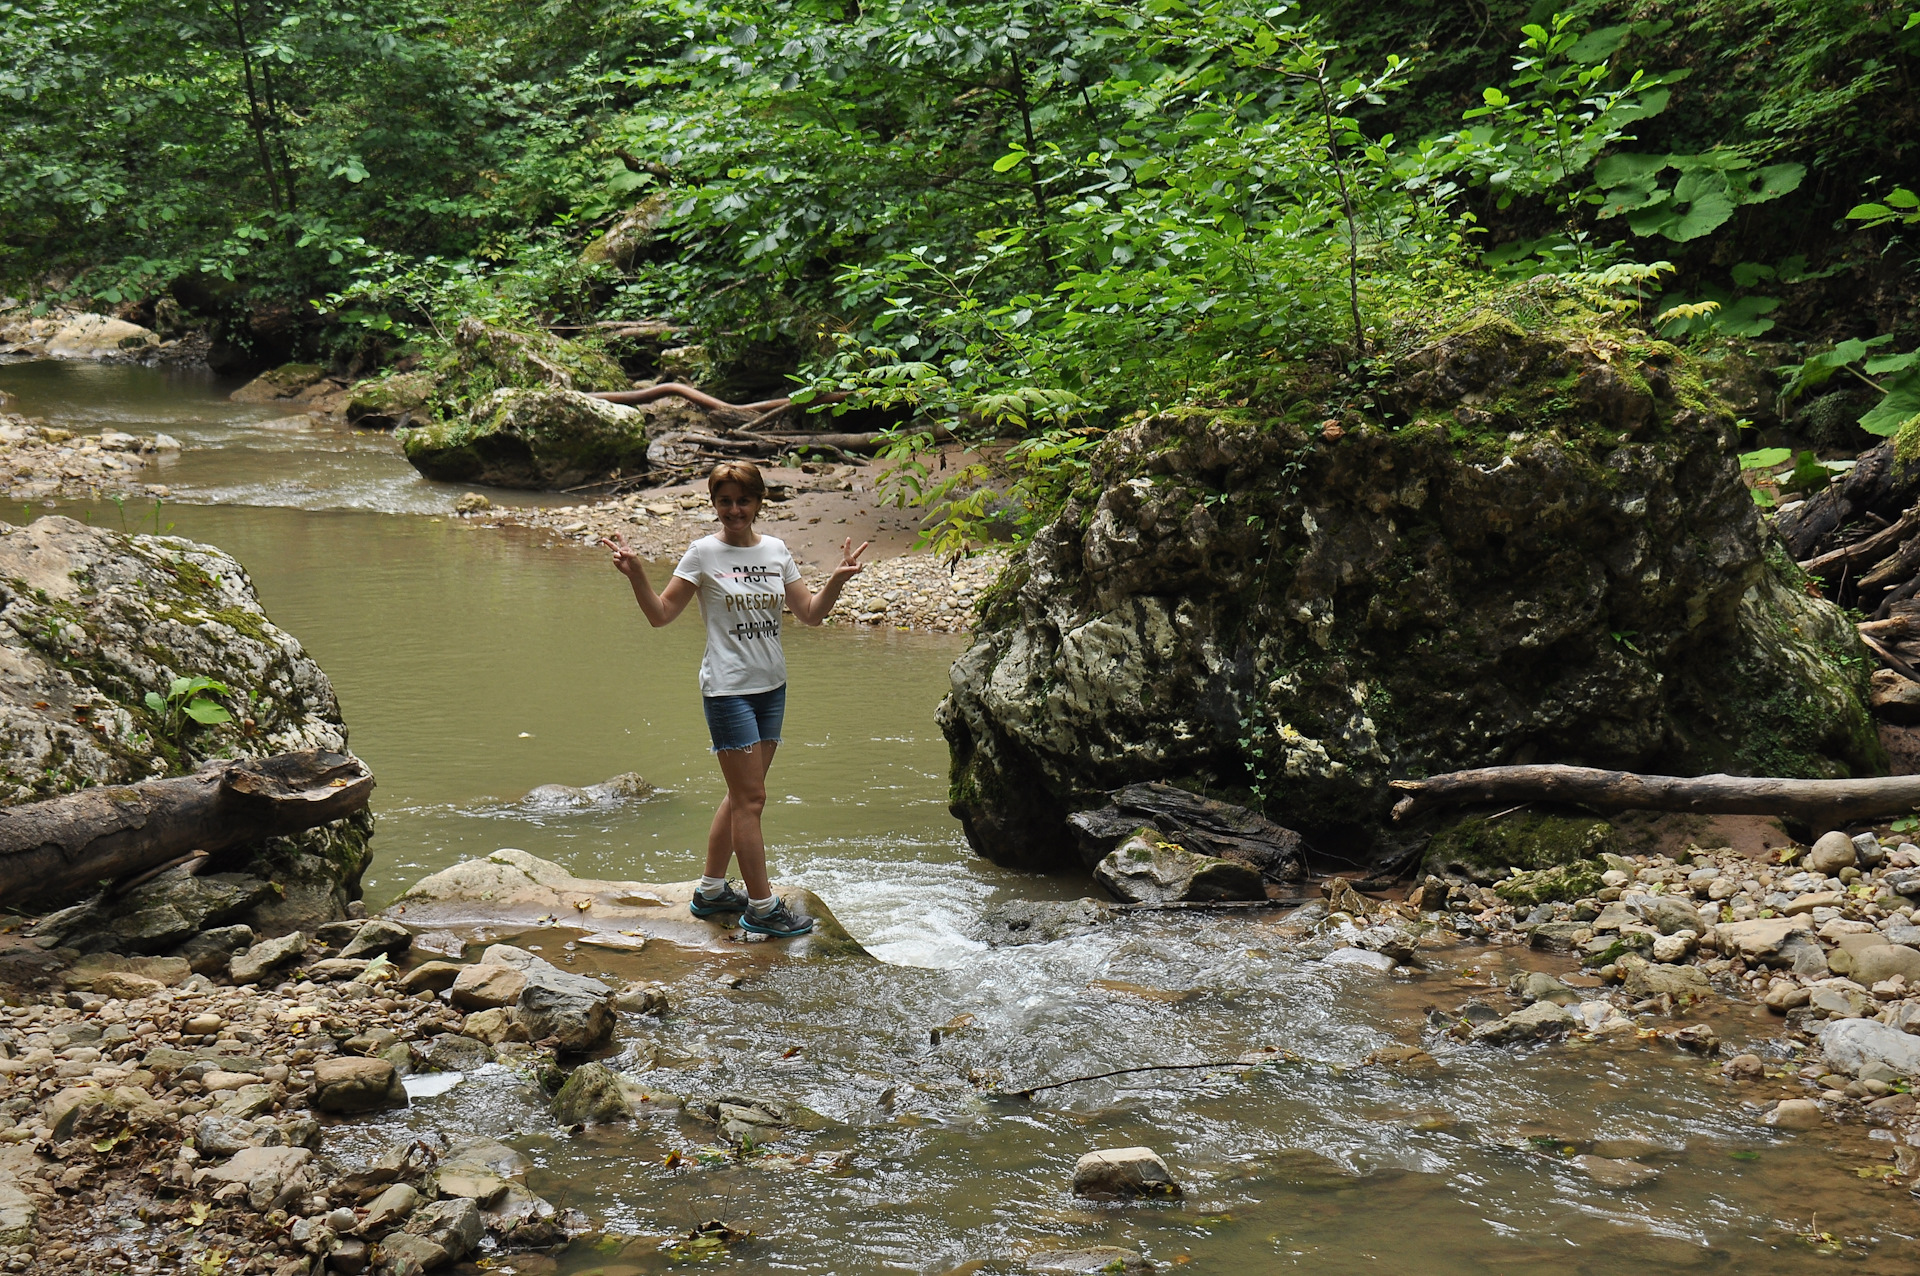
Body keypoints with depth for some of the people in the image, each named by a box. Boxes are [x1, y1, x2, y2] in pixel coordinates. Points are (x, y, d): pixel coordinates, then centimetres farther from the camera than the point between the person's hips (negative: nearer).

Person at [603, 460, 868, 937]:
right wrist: (636, 575, -21)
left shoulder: (775, 551, 7)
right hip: (728, 688, -6)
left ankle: (711, 890, 27)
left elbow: (809, 613, 9)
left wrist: (837, 580, -7)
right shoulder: (704, 553, -6)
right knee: (750, 798, -5)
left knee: (742, 795, 14)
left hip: (771, 687, 6)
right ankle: (761, 906, 3)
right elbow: (661, 614, -5)